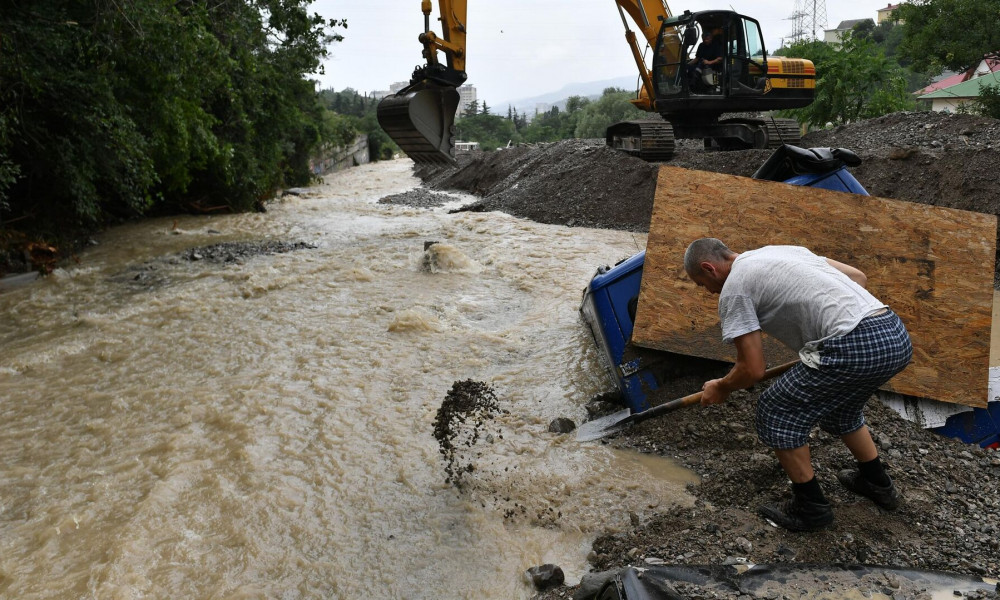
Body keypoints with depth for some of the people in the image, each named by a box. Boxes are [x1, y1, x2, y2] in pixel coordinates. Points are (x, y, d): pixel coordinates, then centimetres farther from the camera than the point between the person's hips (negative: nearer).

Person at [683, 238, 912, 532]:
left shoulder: (733, 289, -1)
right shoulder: (782, 250, 25)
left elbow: (753, 370, -3)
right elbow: (857, 276, 28)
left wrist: (720, 388, 17)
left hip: (856, 347, -9)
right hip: (897, 335, 10)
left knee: (777, 411, 8)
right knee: (837, 404, 34)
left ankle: (811, 508, 19)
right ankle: (878, 484, 48)